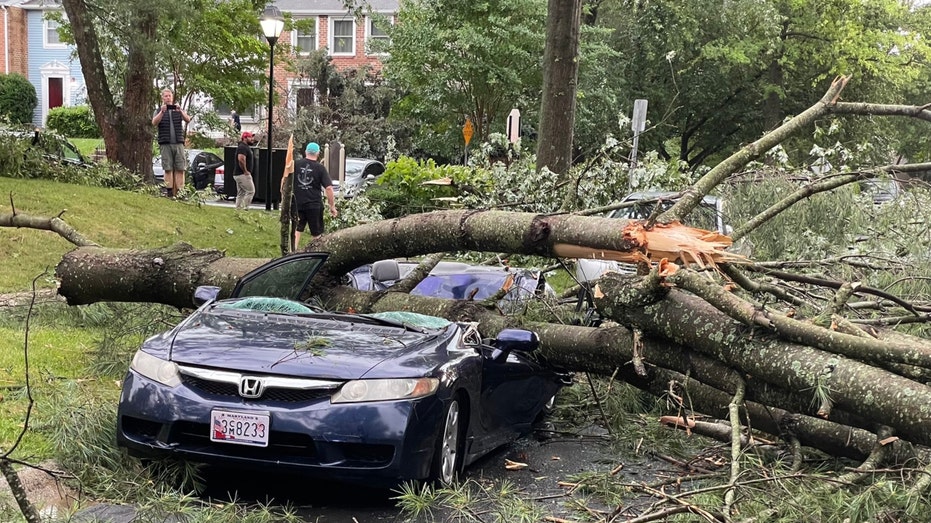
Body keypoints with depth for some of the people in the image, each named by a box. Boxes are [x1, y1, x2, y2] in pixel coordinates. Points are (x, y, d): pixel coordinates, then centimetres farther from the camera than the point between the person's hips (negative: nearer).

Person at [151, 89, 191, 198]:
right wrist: (162, 112, -22)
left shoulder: (178, 110, 14)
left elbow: (188, 120, -2)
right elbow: (154, 123, -6)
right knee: (168, 168, -4)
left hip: (179, 143, 1)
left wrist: (180, 111, -21)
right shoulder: (159, 111, 12)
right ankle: (169, 190, -4)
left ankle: (179, 191, -5)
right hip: (165, 144, -1)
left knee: (180, 168, -5)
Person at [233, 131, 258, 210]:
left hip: (238, 174, 11)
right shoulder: (242, 147, -15)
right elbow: (241, 160, -28)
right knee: (251, 191, -8)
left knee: (241, 193, 12)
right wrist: (245, 171, -21)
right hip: (242, 174, -11)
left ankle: (238, 209, 14)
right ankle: (245, 208, -8)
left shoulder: (246, 147, 18)